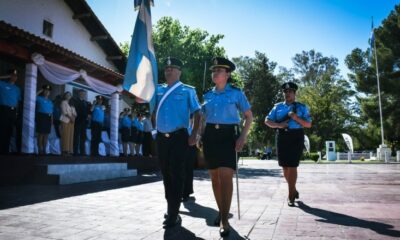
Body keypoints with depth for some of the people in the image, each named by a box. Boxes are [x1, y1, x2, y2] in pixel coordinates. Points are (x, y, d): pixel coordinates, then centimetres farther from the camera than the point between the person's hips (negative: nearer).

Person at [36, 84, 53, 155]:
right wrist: (40, 91, -4)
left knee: (46, 134, 5)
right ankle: (40, 150, -5)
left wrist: (52, 120, 9)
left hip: (48, 118, 5)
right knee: (41, 134, -7)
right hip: (41, 116, -5)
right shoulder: (39, 98, 5)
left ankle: (44, 150, 10)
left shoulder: (50, 101, 19)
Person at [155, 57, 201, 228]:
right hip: (161, 137, 4)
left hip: (179, 137, -4)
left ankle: (173, 214, 4)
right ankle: (171, 209, 29)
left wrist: (193, 135, -9)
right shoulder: (158, 90, 14)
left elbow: (197, 113, -1)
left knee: (176, 174, -3)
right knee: (166, 174, 13)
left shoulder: (187, 90, 4)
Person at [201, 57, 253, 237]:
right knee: (214, 178, 8)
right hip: (210, 136, 5)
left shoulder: (236, 93, 0)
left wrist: (243, 136, -10)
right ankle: (221, 212, 25)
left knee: (225, 177, -14)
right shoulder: (208, 95, 12)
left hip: (228, 135, -4)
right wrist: (200, 136, 10)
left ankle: (224, 220, -7)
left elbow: (249, 116, 2)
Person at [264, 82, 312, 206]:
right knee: (285, 166, 9)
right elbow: (267, 121, 7)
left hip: (296, 137, -3)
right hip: (282, 137, 3)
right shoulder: (278, 107, 12)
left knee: (292, 166, -7)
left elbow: (308, 124, 1)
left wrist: (296, 118, -15)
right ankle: (293, 190, 30)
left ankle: (291, 195, 2)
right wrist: (278, 125, -11)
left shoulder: (302, 107, 6)